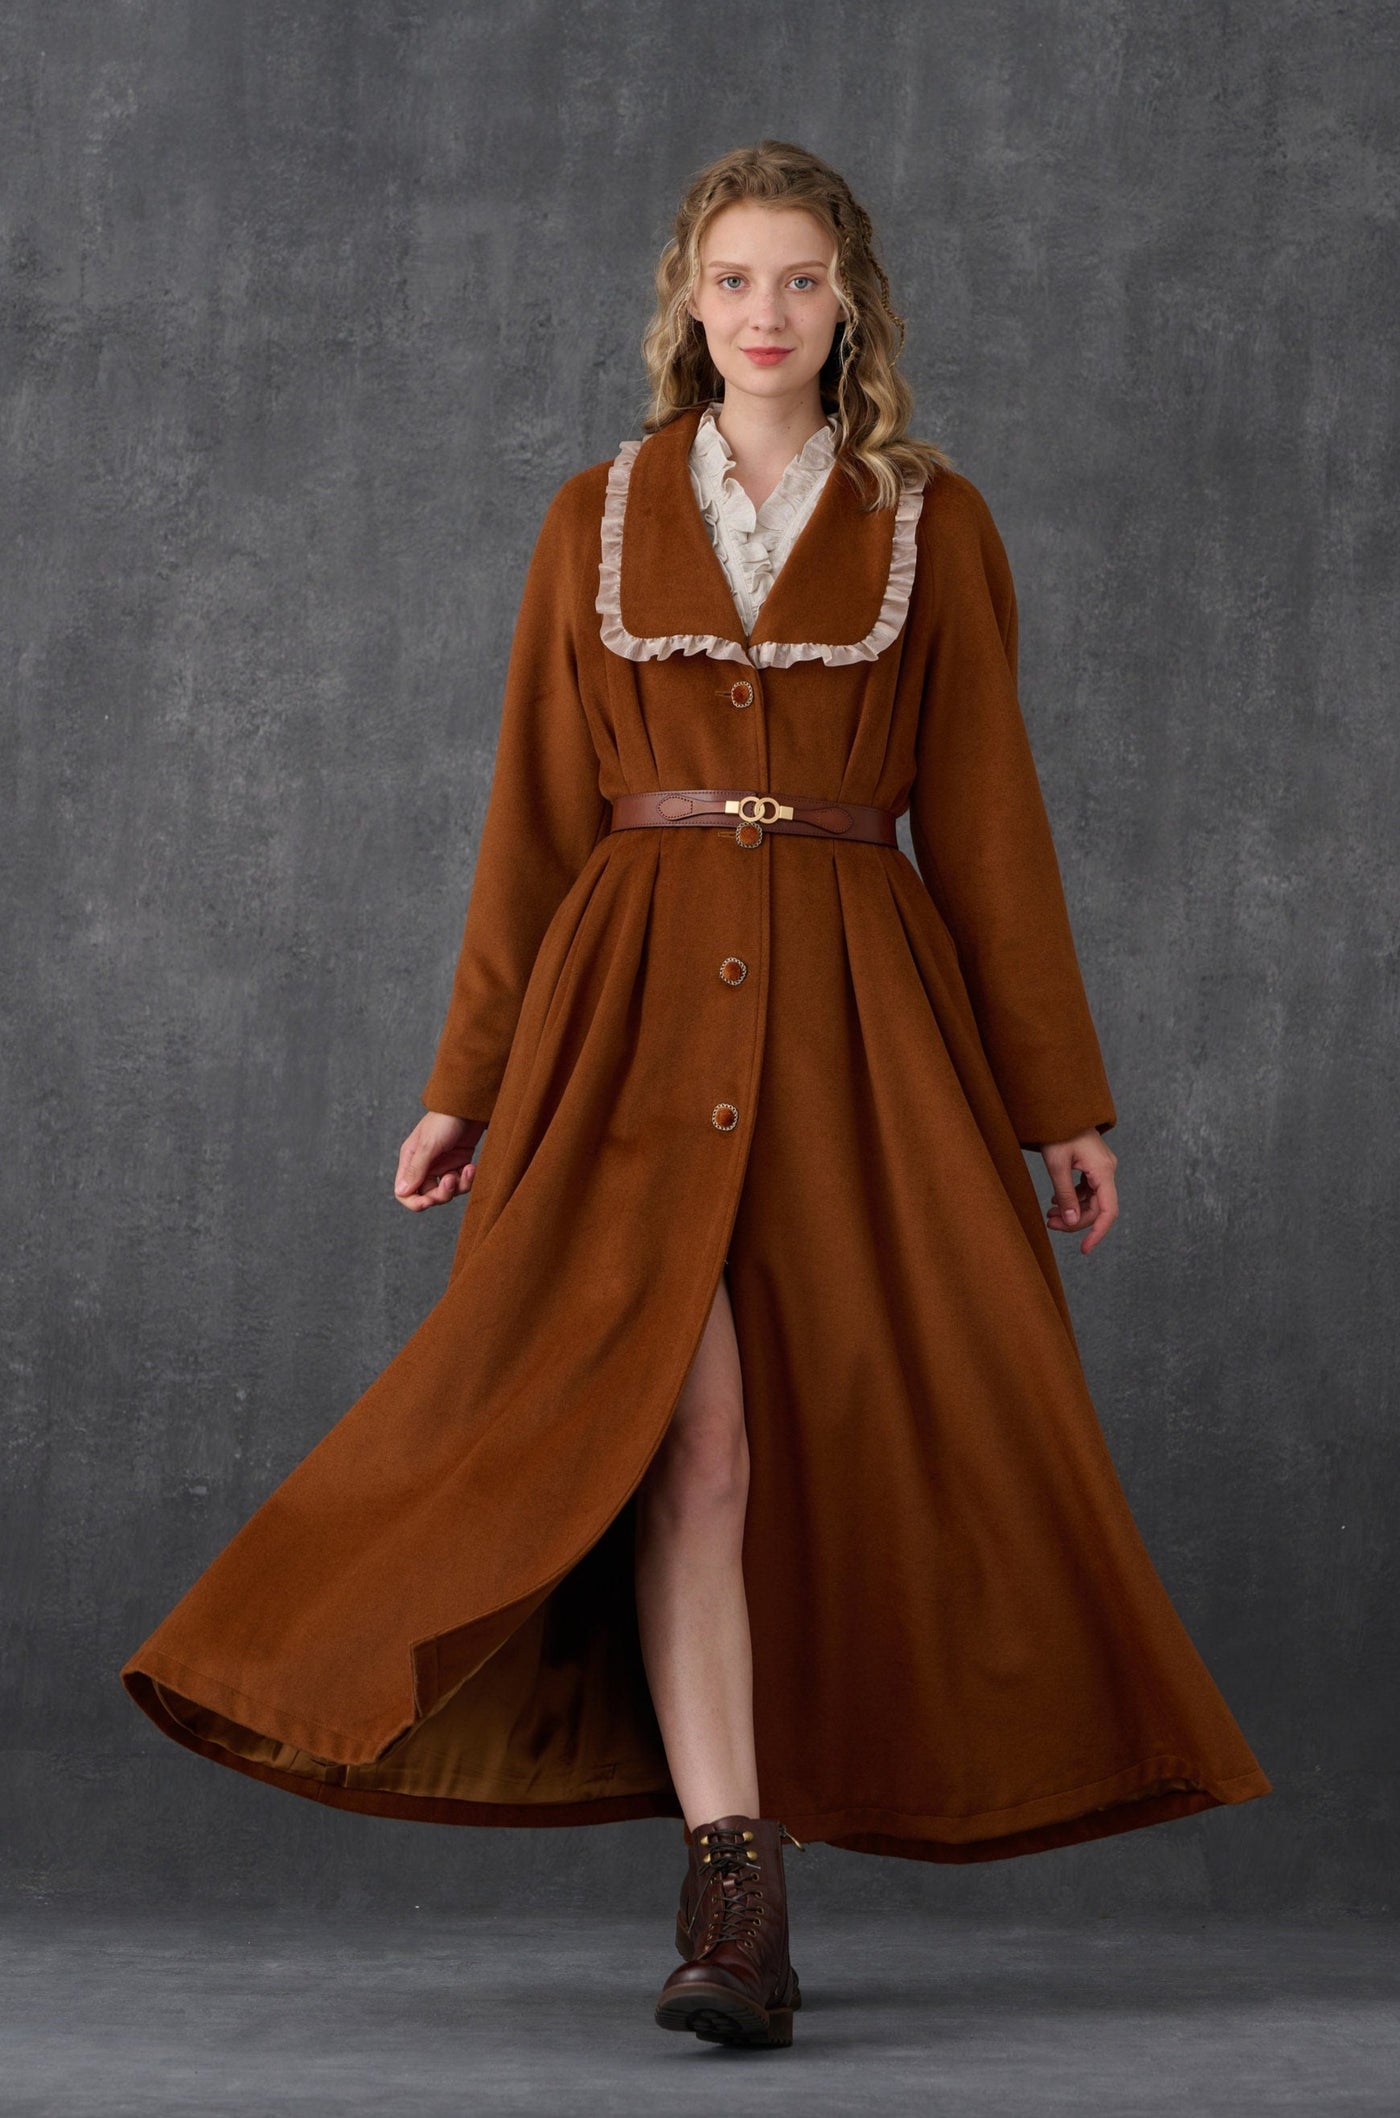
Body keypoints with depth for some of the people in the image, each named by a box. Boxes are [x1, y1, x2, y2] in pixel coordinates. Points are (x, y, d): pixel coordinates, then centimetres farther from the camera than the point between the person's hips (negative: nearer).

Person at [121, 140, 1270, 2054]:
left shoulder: (933, 526, 7)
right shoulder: (598, 521, 10)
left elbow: (987, 815, 7)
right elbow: (538, 819, 11)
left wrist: (1063, 1103, 5)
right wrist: (471, 1085, 7)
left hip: (860, 1010, 1)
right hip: (643, 1000, 0)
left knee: (849, 1429, -1)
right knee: (686, 1421, -16)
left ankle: (758, 1828, 16)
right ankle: (735, 1892, -19)